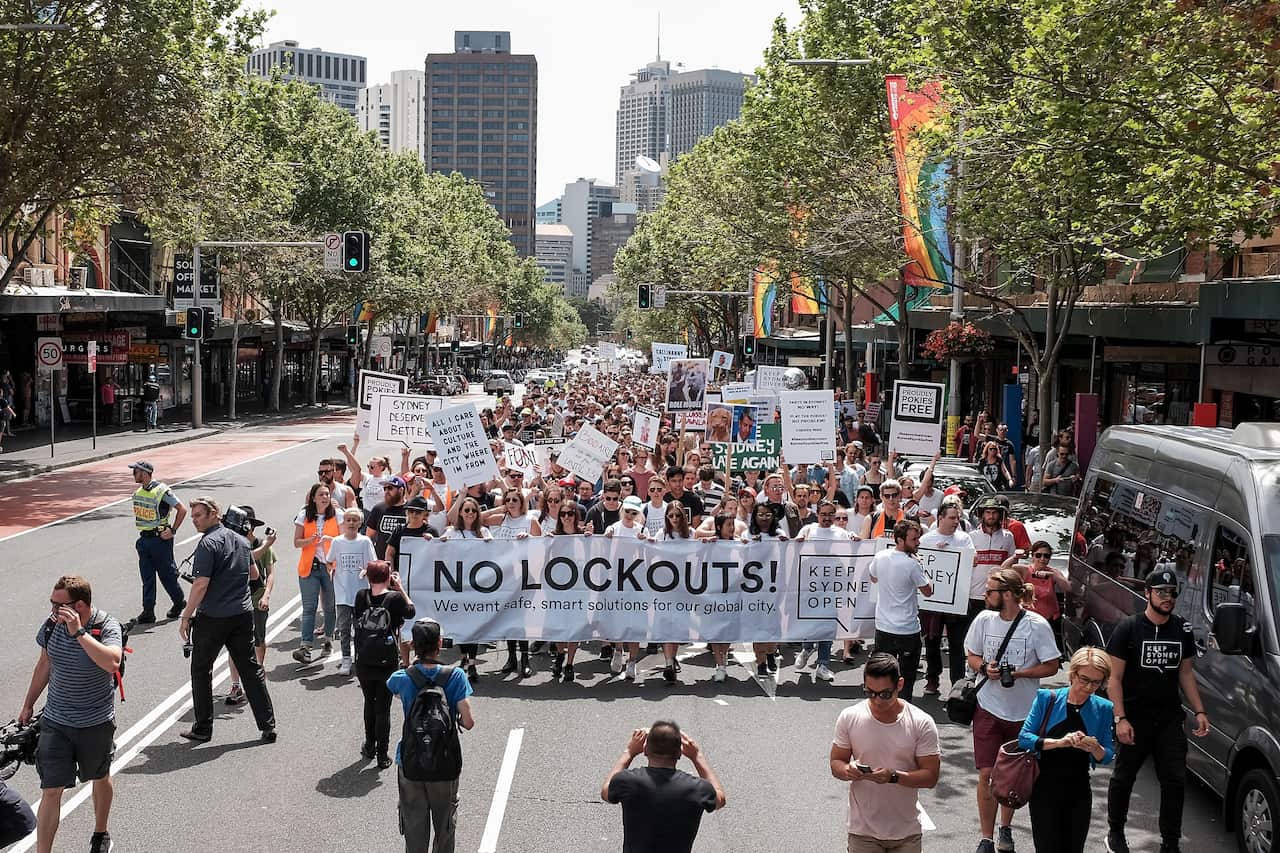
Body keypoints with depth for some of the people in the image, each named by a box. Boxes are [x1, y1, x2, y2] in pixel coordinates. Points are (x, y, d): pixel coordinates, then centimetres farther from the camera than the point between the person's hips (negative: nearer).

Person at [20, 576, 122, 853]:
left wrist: (78, 632, -42)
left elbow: (112, 663, -40)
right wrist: (28, 705, 19)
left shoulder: (107, 626, -20)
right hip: (55, 722, 2)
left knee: (100, 779, 20)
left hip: (97, 724, -2)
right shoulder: (51, 624, -7)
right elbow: (44, 665, 10)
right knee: (51, 791, -3)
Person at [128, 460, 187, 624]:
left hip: (160, 538, -7)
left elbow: (182, 509, -15)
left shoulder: (162, 491, -16)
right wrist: (142, 533, 15)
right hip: (144, 539, 7)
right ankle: (148, 612, 7)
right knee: (147, 577, 5)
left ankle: (179, 602, 23)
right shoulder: (138, 492, 8)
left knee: (166, 574, 4)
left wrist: (172, 531, -13)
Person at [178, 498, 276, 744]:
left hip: (212, 617, -6)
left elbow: (201, 585, -19)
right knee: (251, 669, 10)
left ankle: (203, 729, 15)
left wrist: (186, 616, -13)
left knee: (201, 670, 10)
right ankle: (268, 726, 8)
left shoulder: (208, 543, -14)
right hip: (243, 613, 6)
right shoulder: (241, 540, 10)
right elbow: (254, 573, 22)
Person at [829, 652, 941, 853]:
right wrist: (847, 770, -21)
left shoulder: (922, 723, -9)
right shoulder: (849, 718, -6)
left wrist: (894, 776, -24)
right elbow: (836, 763, 2)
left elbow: (931, 776, -8)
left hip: (906, 831, 0)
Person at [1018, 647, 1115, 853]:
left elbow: (1107, 757, 3)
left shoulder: (1103, 708, 0)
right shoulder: (1047, 698, -7)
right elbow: (1024, 738, -10)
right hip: (1045, 788, -3)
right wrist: (1060, 742, -24)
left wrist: (1096, 749, -20)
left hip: (1079, 792, 3)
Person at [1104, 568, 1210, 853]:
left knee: (1175, 780, 2)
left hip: (1170, 719, 4)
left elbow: (1186, 672, 15)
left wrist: (1199, 712, 7)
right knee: (1124, 777, 8)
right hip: (1134, 719, -4)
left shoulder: (1182, 629, 5)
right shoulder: (1129, 628, -9)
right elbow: (1114, 678, -9)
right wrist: (1120, 719, -17)